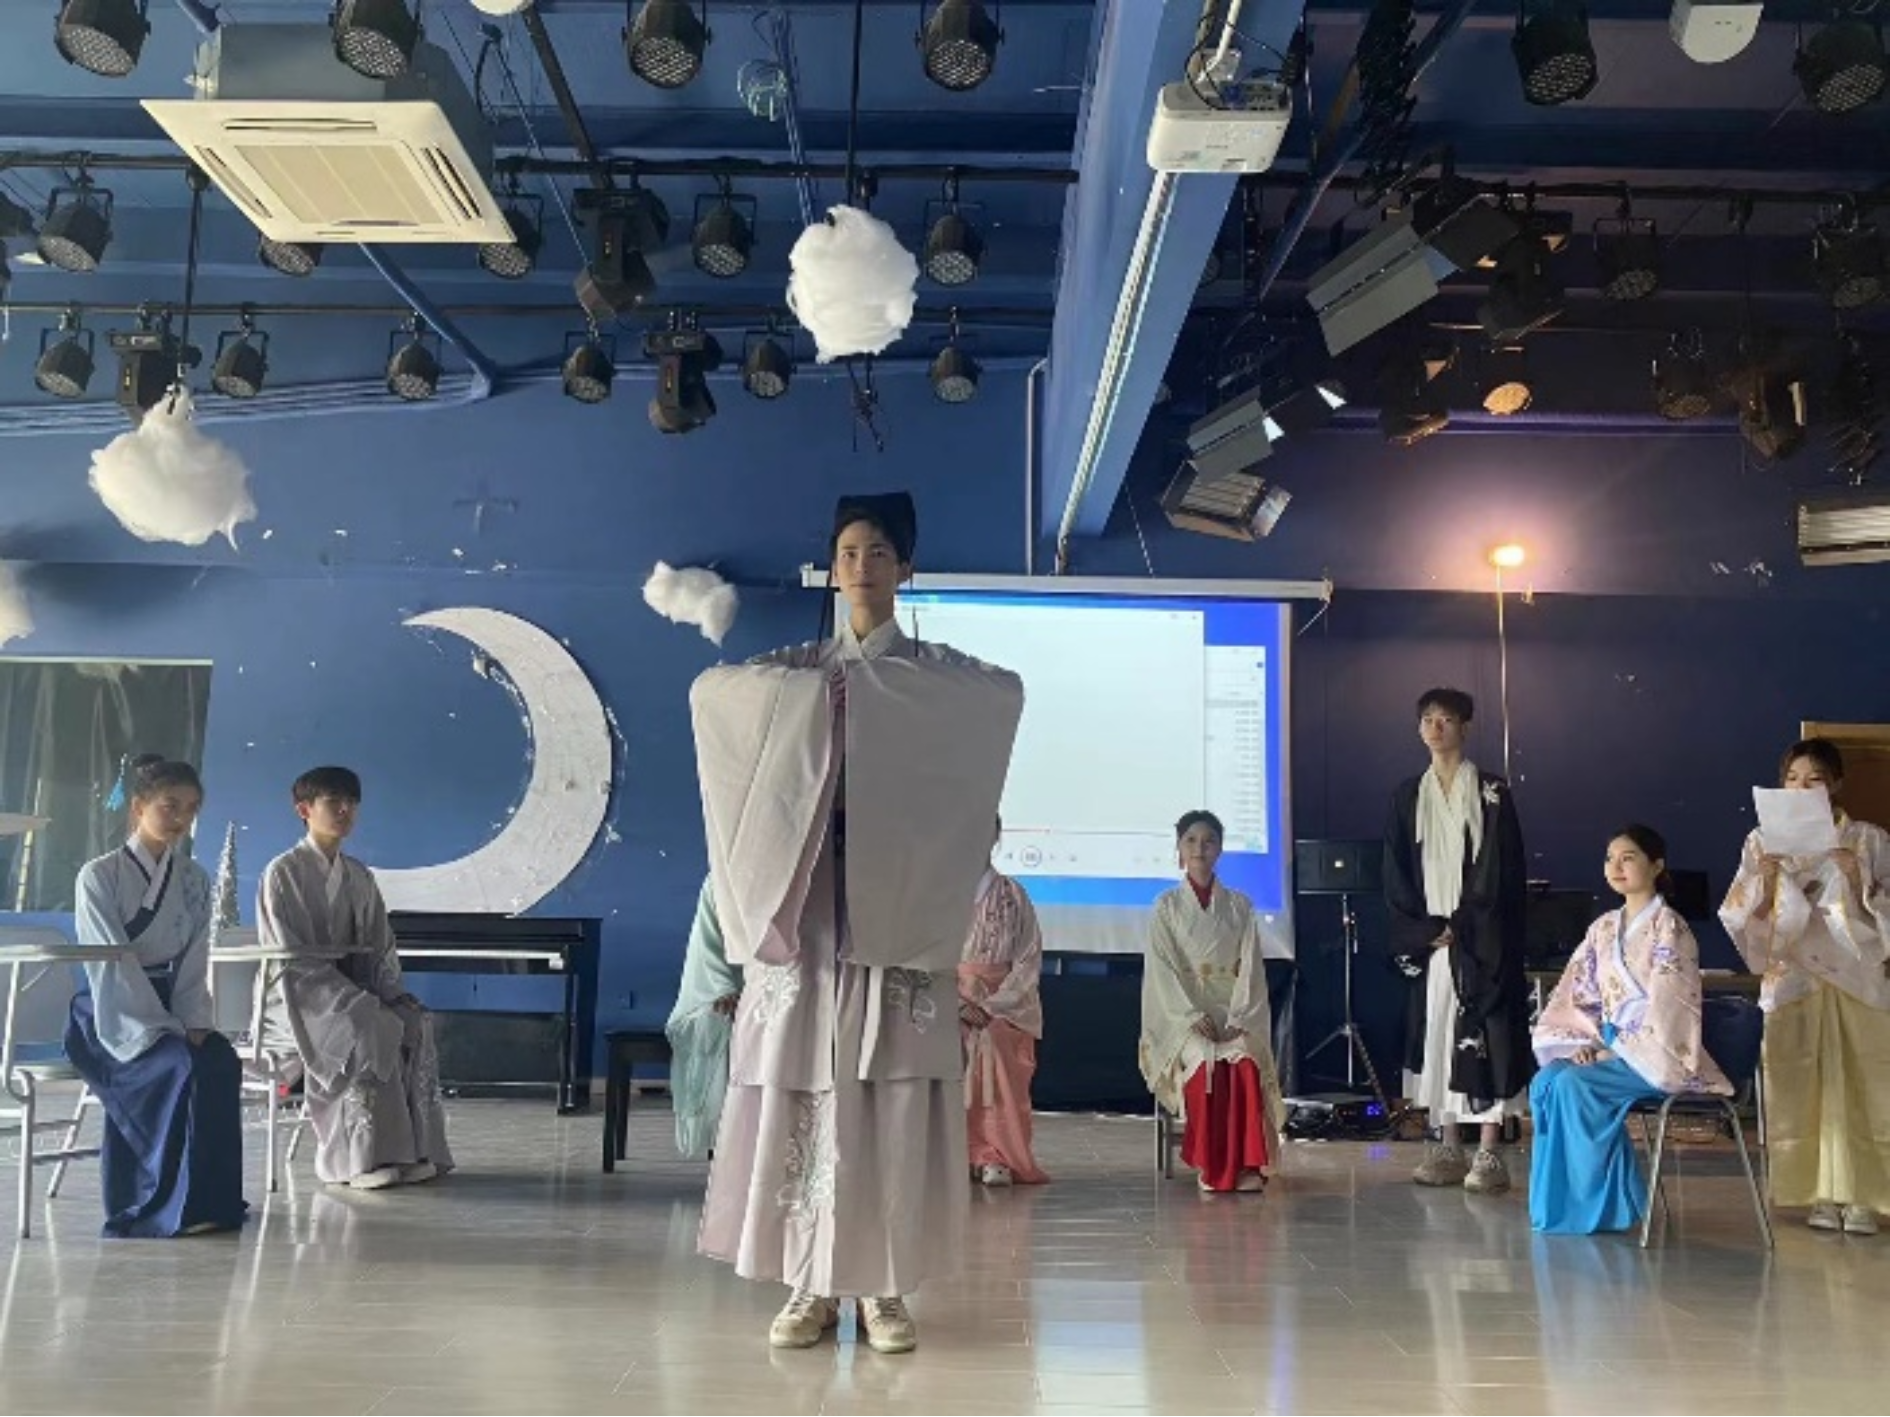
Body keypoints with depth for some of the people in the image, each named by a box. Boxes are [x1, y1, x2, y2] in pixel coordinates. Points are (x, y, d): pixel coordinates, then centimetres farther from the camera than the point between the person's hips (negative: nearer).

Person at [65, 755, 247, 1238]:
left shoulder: (194, 880, 9)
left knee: (223, 1062, -24)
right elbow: (113, 964, -14)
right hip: (116, 1017, -4)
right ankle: (171, 1207, -18)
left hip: (169, 1008, 5)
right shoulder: (100, 876, -6)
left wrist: (195, 1025, -10)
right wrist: (164, 1031, -20)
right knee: (187, 1069, -29)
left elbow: (194, 964, 6)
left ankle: (214, 1198, -16)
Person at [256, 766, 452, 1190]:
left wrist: (392, 992, -6)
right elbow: (291, 956, -11)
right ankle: (364, 1157, -28)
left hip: (355, 986, 6)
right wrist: (355, 997, -20)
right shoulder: (283, 872, -5)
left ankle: (416, 1149, -22)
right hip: (305, 993, -5)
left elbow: (381, 945, 14)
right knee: (372, 1029, -32)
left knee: (415, 1024, -23)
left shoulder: (359, 876, 14)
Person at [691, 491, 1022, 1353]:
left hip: (895, 907, -1)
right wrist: (823, 685, -8)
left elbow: (1008, 691, -11)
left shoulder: (937, 673, 9)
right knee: (800, 1091, -1)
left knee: (893, 1101, -2)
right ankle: (811, 1286, 9)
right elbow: (708, 689, -1)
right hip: (804, 906, 2)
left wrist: (873, 680, -12)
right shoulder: (796, 672, 14)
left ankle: (883, 1288, 7)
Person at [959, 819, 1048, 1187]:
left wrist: (991, 1006, -12)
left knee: (995, 1043, -32)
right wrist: (959, 1004, -11)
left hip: (1004, 1004, -1)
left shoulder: (1012, 896, 9)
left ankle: (996, 1157, -27)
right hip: (949, 1001, 1)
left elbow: (1029, 963, 2)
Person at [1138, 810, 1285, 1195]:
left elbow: (1250, 967, 4)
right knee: (1205, 1062, -33)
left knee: (1245, 1063, -31)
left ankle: (1247, 1165, -29)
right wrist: (1194, 1016, -16)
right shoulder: (1167, 906, 8)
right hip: (1182, 1015, -1)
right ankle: (1210, 1166, -24)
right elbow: (1163, 969, -2)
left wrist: (1238, 1019, -13)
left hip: (1234, 1014, 1)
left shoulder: (1240, 906, 13)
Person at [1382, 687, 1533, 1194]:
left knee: (1485, 1037, -4)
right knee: (1434, 1033, 5)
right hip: (1427, 939, 4)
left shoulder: (1492, 794, -1)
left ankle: (1488, 1153, 1)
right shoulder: (1408, 796, 9)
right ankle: (1445, 1147, 13)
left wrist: (1461, 927, -12)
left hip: (1480, 940, -3)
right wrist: (1428, 929, -5)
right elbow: (1396, 874, 6)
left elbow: (1503, 872, -6)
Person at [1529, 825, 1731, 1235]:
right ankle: (1557, 1198, -9)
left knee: (1574, 1085, -28)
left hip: (1657, 1055, -6)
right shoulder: (1603, 929, 11)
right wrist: (1588, 1043, -6)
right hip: (1614, 1049, 6)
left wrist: (1612, 1050, -18)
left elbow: (1664, 1007, -18)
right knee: (1545, 1082, -19)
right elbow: (1580, 995, 11)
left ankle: (1603, 1202, -13)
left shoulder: (1668, 928, -10)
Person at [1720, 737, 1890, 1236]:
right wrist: (1766, 878, -14)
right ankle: (1822, 1193, 8)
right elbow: (1742, 917, 3)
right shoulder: (1763, 842, 5)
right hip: (1792, 977, 0)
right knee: (1803, 1087, 0)